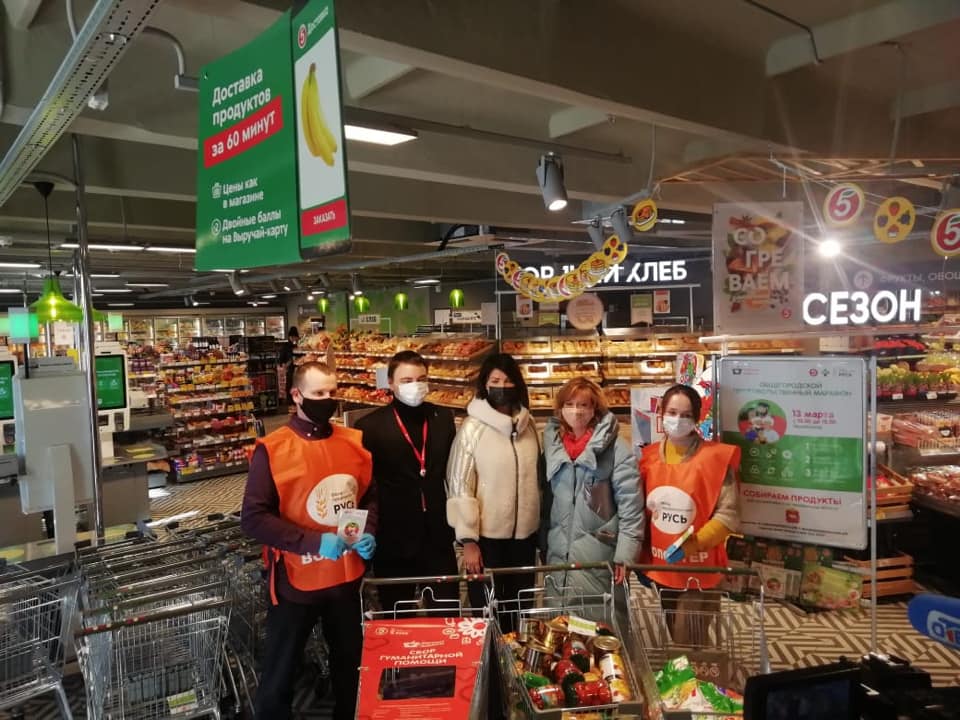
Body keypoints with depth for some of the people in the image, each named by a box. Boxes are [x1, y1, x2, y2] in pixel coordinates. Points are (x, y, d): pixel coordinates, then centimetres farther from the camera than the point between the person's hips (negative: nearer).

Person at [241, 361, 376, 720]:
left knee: (350, 664, 23)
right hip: (295, 581, -4)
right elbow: (253, 517, -17)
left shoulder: (356, 442, 0)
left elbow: (370, 495, 11)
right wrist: (312, 541, -25)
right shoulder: (272, 449, -14)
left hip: (347, 576, 5)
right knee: (279, 675, 12)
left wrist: (368, 533, -8)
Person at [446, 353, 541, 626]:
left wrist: (540, 523, 15)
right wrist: (468, 539, -14)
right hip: (488, 535, -4)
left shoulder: (528, 424, 2)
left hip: (525, 533, 4)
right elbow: (460, 486, -11)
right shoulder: (473, 427, -11)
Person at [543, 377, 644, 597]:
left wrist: (625, 555, -13)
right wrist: (544, 546, 13)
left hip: (600, 560, -4)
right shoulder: (552, 444, 6)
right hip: (559, 557, 5)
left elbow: (631, 505, -10)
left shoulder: (616, 448, -9)